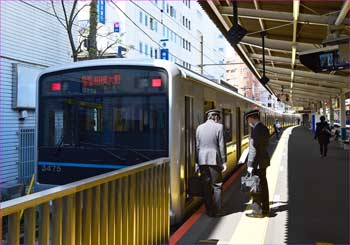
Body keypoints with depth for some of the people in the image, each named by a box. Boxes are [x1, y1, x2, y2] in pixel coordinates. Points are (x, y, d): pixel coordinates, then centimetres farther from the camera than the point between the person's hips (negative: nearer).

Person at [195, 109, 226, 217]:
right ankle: (217, 210, 10)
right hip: (214, 160, -3)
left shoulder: (199, 128, 7)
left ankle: (209, 210, 15)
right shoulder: (219, 127, -5)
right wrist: (223, 161, -1)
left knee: (206, 186, 10)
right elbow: (221, 145, -7)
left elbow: (197, 146, 8)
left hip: (202, 160, 4)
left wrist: (197, 162, 12)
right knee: (217, 185, 7)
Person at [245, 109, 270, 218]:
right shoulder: (264, 128, 9)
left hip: (257, 162, -9)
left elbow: (253, 149, -21)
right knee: (263, 186, 15)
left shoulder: (255, 130, -20)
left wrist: (250, 165, -17)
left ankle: (257, 211, 9)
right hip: (264, 161, 9)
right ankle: (265, 210, 25)